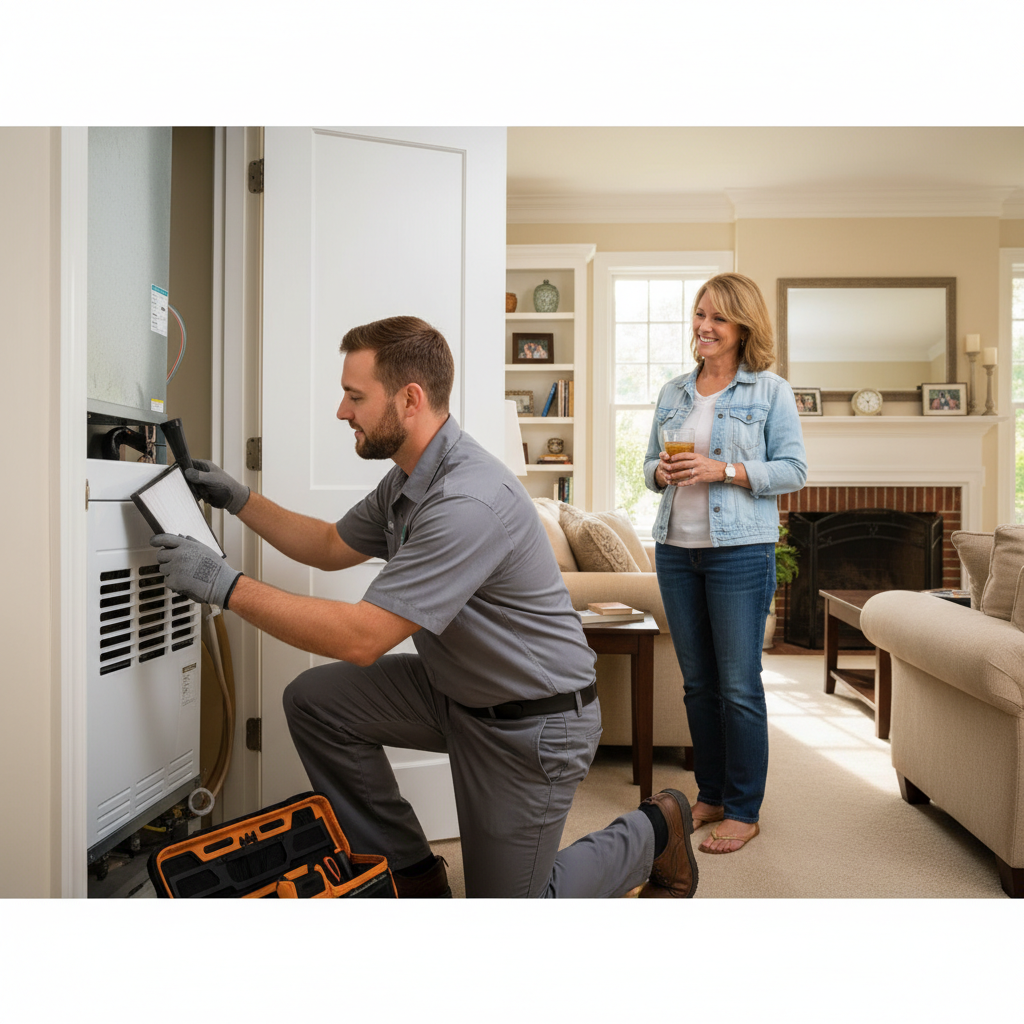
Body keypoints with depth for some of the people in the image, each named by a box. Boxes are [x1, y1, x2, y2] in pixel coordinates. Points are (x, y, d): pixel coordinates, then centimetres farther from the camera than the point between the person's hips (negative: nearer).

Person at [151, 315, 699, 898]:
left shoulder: (470, 500, -32)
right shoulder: (407, 481, 0)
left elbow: (362, 638, -33)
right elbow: (331, 547, 16)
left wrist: (227, 586, -27)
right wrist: (239, 500, 9)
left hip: (533, 722, -8)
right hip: (456, 692, 8)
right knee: (315, 700, -5)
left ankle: (655, 831, 27)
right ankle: (412, 873, 12)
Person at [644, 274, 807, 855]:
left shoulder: (771, 392, 0)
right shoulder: (674, 393, 14)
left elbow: (794, 470, -4)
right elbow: (651, 463, 18)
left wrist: (724, 470, -16)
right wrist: (661, 472, -5)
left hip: (740, 549, -5)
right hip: (676, 547, 5)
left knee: (739, 685, -1)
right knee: (698, 682, 12)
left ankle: (744, 811, 14)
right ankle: (711, 795, 27)